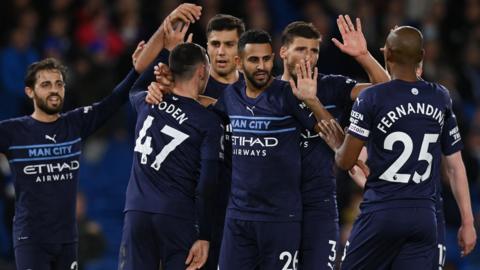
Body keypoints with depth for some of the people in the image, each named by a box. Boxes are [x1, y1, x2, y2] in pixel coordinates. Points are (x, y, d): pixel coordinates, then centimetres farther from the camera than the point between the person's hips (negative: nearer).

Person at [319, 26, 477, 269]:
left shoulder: (371, 99, -6)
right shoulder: (441, 98, 7)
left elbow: (346, 162, -3)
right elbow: (455, 167, 10)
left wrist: (335, 143, 19)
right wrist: (467, 222, 14)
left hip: (382, 212, -4)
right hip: (424, 216, 4)